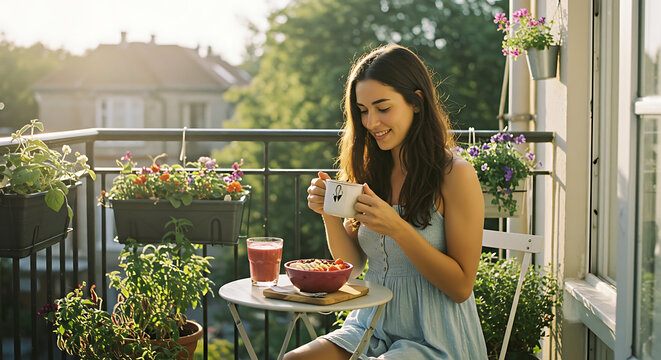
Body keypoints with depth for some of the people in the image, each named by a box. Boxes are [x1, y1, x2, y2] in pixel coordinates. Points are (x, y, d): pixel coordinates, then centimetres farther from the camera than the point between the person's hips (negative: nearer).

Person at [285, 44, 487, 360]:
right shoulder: (370, 172, 7)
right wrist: (329, 213, -9)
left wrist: (397, 228, -23)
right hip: (370, 329, 5)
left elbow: (461, 287, -12)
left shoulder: (455, 175, -10)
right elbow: (353, 264, 10)